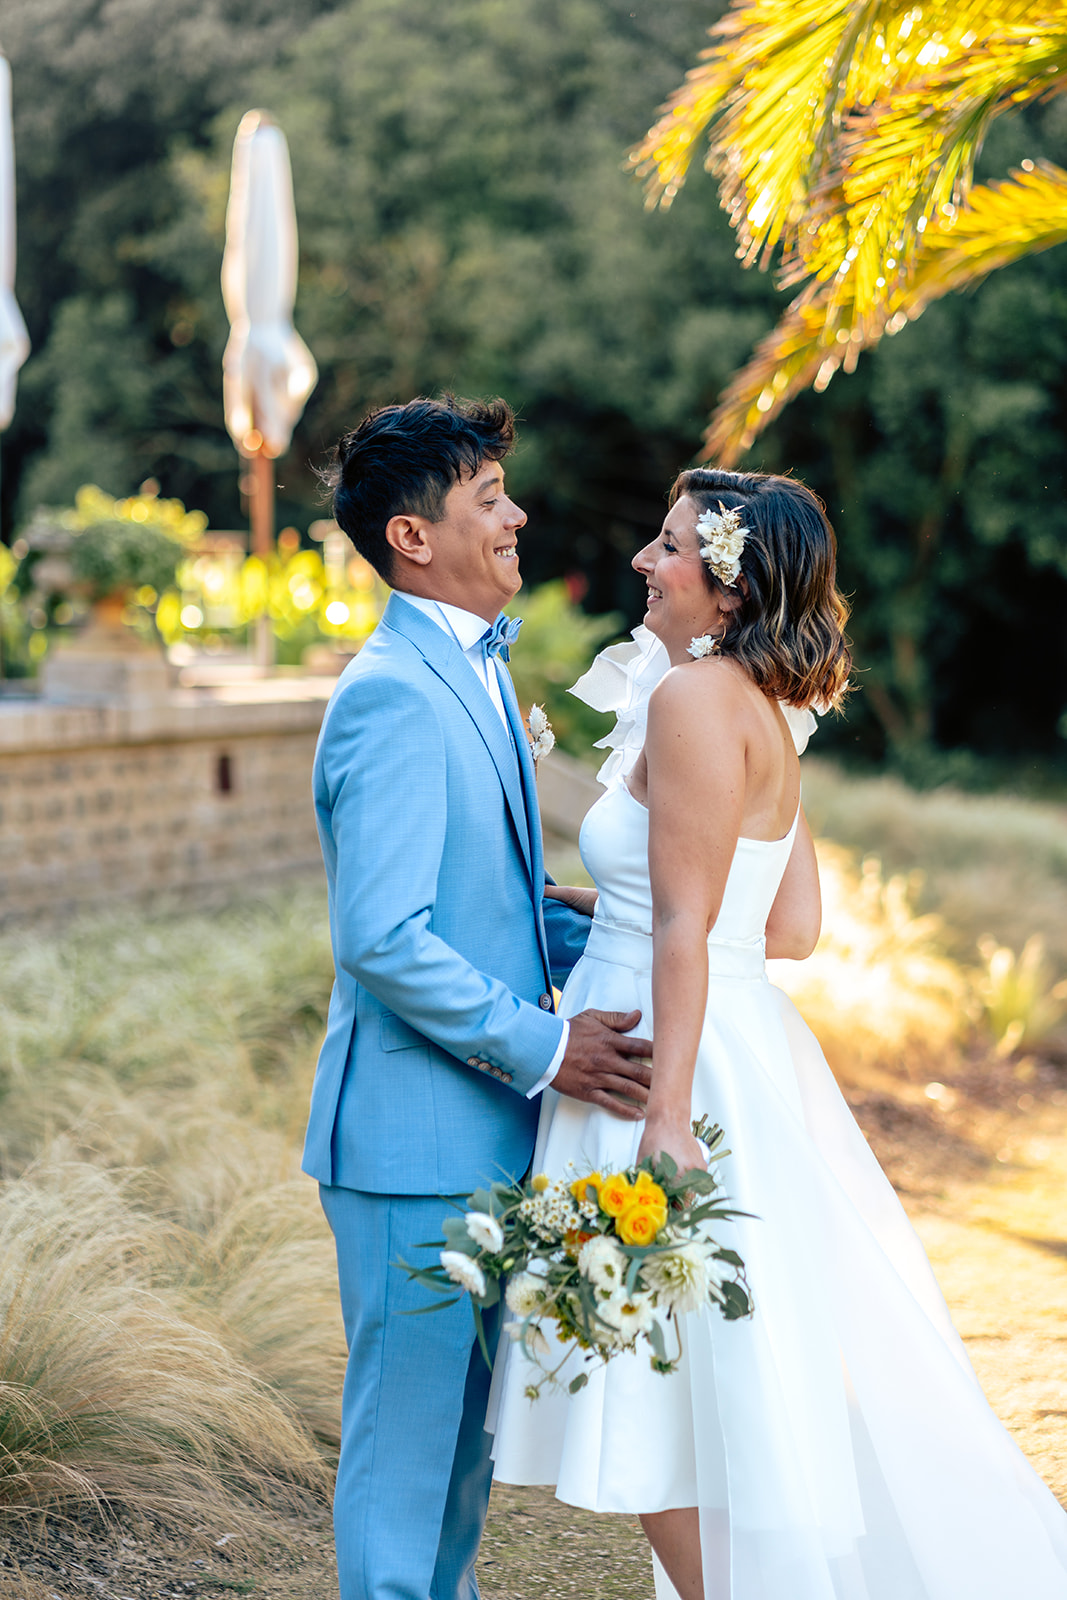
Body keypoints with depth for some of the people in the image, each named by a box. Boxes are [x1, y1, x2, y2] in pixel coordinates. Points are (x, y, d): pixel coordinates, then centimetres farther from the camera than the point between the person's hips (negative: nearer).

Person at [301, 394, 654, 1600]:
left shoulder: (473, 673, 13)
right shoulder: (393, 695, -19)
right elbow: (381, 938, -25)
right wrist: (541, 1047, -21)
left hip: (481, 1131, 10)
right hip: (418, 1137, -10)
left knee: (466, 1415, 21)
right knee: (410, 1420, 3)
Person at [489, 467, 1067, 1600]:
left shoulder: (695, 697, -15)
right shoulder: (761, 708, 12)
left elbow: (686, 929, -20)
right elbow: (791, 927, 13)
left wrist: (666, 1115, -23)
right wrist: (602, 904, 22)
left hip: (681, 1058, -10)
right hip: (744, 1043, 10)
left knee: (667, 1407, 1)